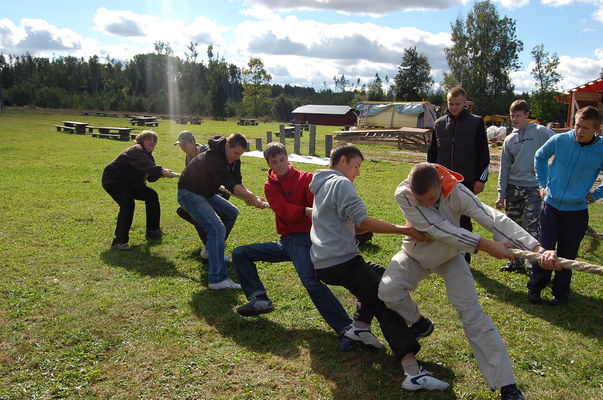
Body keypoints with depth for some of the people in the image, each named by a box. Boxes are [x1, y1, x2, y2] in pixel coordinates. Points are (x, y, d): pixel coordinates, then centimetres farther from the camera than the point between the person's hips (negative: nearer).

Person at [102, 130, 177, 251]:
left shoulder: (147, 155, 7)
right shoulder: (136, 151, -22)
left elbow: (151, 177, -2)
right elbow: (145, 165, -45)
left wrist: (162, 173, -21)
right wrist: (161, 170, -59)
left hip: (129, 183, 11)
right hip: (113, 181, -10)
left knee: (152, 195, 10)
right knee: (128, 204, -30)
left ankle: (153, 231, 21)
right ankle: (119, 241, -28)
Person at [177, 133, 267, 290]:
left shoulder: (233, 160, -2)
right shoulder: (213, 158, -31)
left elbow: (237, 183, -3)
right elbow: (231, 185, -38)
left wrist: (249, 197, -22)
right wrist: (253, 199, -40)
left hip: (206, 193, 10)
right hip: (188, 193, -10)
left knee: (232, 213, 17)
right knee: (217, 228, -23)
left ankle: (211, 250, 27)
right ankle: (217, 279, -26)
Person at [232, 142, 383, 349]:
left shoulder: (306, 178, -1)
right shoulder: (270, 186, 11)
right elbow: (283, 210, -10)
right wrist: (306, 211, -31)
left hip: (304, 238, -6)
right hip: (284, 241, 7)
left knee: (311, 281, -30)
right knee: (239, 253, 3)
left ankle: (346, 328, -36)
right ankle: (259, 299, -11)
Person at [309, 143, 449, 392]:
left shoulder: (323, 185, 22)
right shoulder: (341, 183, -9)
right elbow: (363, 222, -20)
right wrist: (404, 230, -20)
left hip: (323, 263, 10)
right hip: (341, 262, -10)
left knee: (382, 276, 23)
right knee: (387, 305, -14)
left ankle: (358, 329, 19)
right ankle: (412, 371, -24)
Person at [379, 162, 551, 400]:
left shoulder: (457, 192, -31)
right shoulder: (403, 195, -33)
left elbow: (493, 218, -40)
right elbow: (438, 228, -39)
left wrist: (536, 248, -53)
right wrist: (484, 245, -44)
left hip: (449, 258, 0)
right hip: (415, 256, 1)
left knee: (472, 314, -8)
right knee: (388, 291, -23)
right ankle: (417, 322, 10)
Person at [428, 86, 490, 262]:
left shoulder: (476, 122, 1)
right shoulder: (439, 123, 9)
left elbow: (483, 153, 0)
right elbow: (432, 153, 14)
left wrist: (481, 179, -5)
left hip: (466, 182, -3)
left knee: (464, 221, 4)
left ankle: (464, 258, 15)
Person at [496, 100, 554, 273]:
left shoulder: (540, 132, -4)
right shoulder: (509, 139, 11)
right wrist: (501, 194, 9)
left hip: (534, 188, -5)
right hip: (513, 188, 5)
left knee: (532, 229, -10)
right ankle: (517, 262, 25)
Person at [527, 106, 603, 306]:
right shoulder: (560, 140, -8)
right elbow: (540, 156, 13)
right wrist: (543, 183, 9)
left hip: (577, 211, 0)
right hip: (551, 205, 0)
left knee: (567, 255, 10)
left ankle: (560, 293, 27)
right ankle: (535, 288, 21)